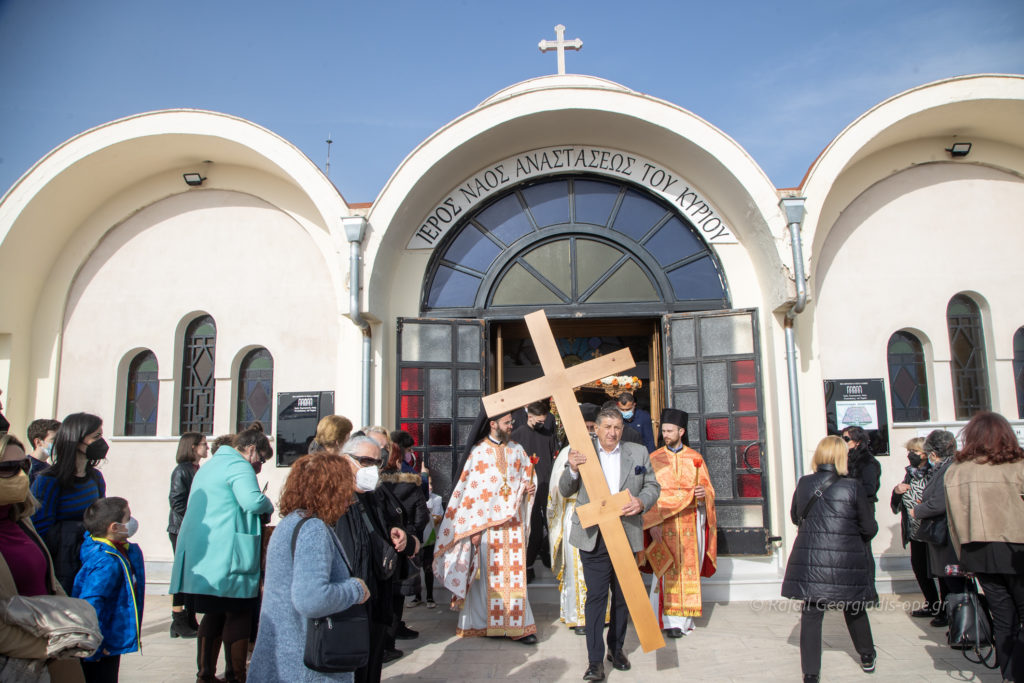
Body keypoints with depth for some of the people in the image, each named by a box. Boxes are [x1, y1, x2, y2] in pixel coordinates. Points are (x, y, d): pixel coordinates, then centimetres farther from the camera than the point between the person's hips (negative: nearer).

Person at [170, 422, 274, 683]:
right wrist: (269, 505, -5)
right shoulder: (239, 466, -11)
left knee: (213, 614, 16)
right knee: (238, 615, 0)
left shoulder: (209, 465, 21)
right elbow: (252, 501, -26)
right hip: (226, 556, -9)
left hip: (199, 555, 9)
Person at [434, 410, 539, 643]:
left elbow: (527, 475, 24)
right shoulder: (478, 452, -2)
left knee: (515, 573, 1)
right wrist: (474, 528, -9)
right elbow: (470, 490, -4)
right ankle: (492, 622, 11)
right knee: (490, 573, 0)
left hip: (513, 520, 3)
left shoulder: (516, 450, 11)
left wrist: (529, 486, -2)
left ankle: (518, 625, 4)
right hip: (488, 522, -3)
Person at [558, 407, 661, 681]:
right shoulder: (581, 453, 1)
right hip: (594, 538, -2)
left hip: (627, 537, 2)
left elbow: (653, 486, 10)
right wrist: (572, 470, -17)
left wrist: (642, 501, -12)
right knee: (596, 596, -3)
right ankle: (595, 660, 6)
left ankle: (617, 648, 33)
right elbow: (565, 491, 4)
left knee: (622, 596, 14)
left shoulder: (639, 453, 6)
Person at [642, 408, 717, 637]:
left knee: (689, 568, 3)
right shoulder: (654, 459, 4)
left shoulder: (695, 459, 8)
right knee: (668, 570, -5)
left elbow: (709, 489, 9)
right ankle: (671, 620, -1)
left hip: (689, 521, 2)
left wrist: (704, 493, -15)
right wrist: (652, 523, -12)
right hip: (664, 521, -2)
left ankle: (683, 616, 14)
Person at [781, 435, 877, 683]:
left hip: (810, 560, 1)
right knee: (854, 609, 22)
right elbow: (870, 527, -3)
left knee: (811, 613, 5)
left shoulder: (803, 484, -2)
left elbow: (795, 517, 12)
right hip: (847, 561, -1)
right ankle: (867, 657, 41)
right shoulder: (853, 486, -10)